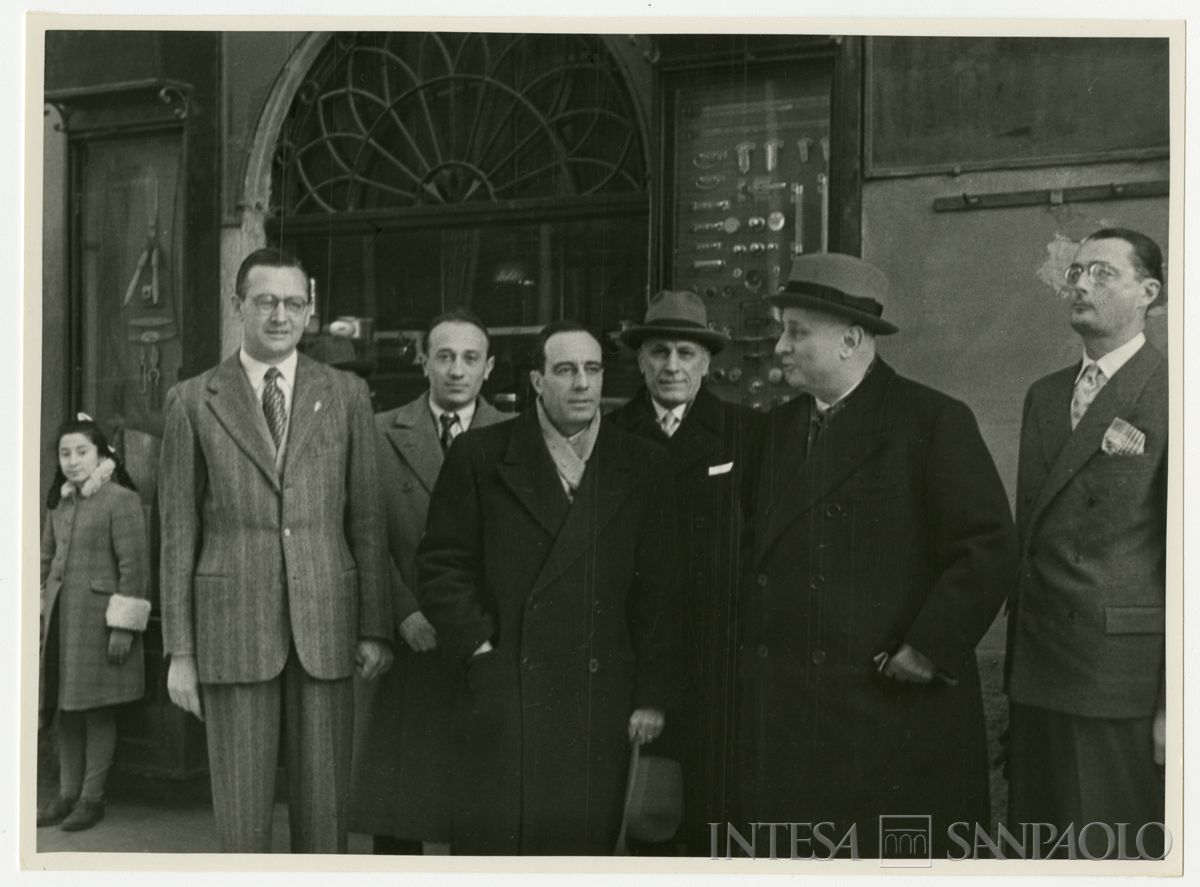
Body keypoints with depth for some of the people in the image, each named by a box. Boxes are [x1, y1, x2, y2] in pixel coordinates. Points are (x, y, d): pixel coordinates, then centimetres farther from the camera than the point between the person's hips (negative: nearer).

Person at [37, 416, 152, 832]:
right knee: (66, 709, 10)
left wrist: (123, 626, -15)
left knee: (97, 711, 0)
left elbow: (134, 566, -13)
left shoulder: (121, 500, -10)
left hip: (98, 619, -7)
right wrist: (40, 612, 16)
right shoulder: (59, 503, 12)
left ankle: (92, 799, 8)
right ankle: (67, 794, 19)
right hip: (60, 618, 7)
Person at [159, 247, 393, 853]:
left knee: (324, 809, 7)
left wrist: (375, 628, 1)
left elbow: (366, 517, 7)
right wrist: (179, 652, 0)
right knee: (241, 815, 4)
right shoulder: (193, 401, 4)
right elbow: (178, 532, 4)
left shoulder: (346, 394, 7)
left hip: (325, 626, 1)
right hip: (233, 628, -1)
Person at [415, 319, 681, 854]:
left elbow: (658, 588, 6)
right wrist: (477, 645, -6)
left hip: (601, 703, 2)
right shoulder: (480, 456, 3)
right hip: (504, 695, -1)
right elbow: (441, 564, 5)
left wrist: (652, 694, 2)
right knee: (494, 847, 0)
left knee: (587, 847, 6)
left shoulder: (643, 466, 7)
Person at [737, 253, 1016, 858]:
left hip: (894, 711, -5)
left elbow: (991, 548, -12)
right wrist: (752, 640, 8)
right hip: (783, 716, 6)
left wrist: (927, 650, -14)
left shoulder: (934, 421, -6)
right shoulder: (778, 428, 14)